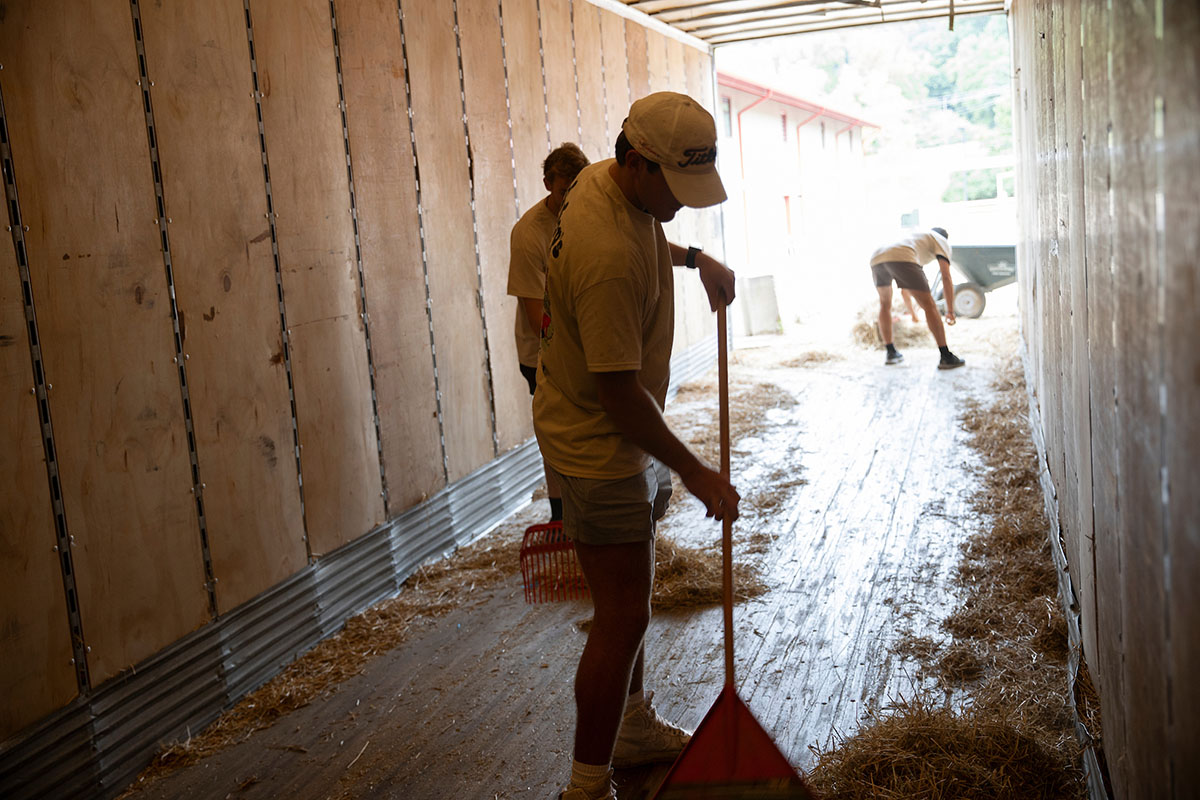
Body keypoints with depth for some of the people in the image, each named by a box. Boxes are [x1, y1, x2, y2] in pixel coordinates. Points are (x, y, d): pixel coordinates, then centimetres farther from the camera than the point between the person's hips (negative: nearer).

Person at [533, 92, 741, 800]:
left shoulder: (611, 183, 1)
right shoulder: (609, 257, -31)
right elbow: (619, 393, -28)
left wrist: (695, 257, 10)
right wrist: (695, 472, -20)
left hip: (628, 433, 10)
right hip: (600, 445, -10)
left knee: (632, 598, 20)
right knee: (624, 616, -5)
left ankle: (634, 729, 37)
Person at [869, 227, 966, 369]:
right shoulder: (942, 241, 27)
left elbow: (904, 286, 51)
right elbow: (946, 277, 12)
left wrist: (912, 311, 57)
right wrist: (950, 311, 16)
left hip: (876, 258, 6)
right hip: (901, 259, -6)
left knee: (885, 303, 28)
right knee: (929, 305, 1)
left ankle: (891, 352, 30)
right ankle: (946, 357, -1)